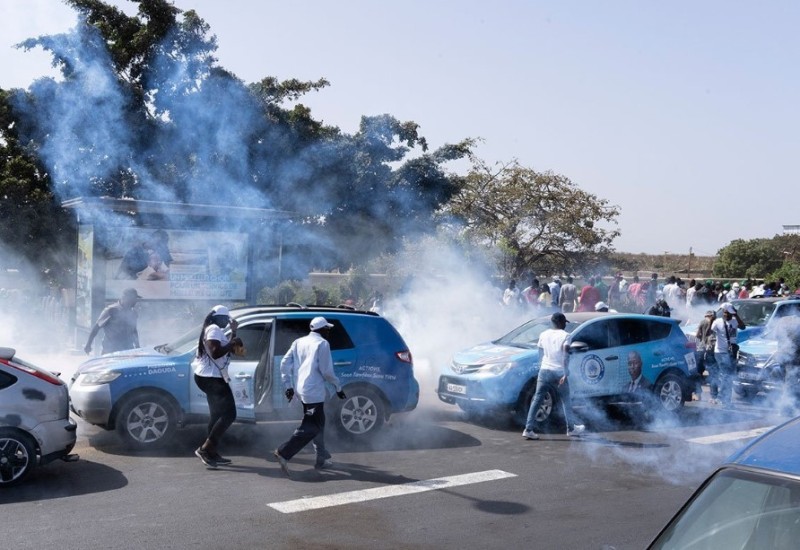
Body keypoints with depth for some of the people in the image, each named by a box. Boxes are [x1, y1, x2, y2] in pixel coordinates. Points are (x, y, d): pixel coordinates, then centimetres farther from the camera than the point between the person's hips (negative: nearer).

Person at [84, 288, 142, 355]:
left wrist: (137, 347, 18)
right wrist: (88, 345, -6)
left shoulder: (133, 313, 10)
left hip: (128, 352, 5)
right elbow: (96, 327, -5)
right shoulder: (111, 310, -8)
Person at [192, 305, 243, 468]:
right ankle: (205, 449, -13)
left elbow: (226, 350, 22)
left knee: (217, 415, 14)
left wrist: (233, 332, 17)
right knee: (229, 414, -11)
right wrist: (233, 342, -19)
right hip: (212, 378, -11)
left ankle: (212, 453, 14)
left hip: (209, 377, 11)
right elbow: (216, 352, -28)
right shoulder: (214, 330, -14)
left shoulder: (213, 330, 19)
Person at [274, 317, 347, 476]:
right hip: (314, 391, -8)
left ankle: (322, 459, 23)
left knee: (317, 423, 19)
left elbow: (285, 363, 9)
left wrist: (288, 385, 12)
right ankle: (284, 452, -16)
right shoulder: (322, 344, -6)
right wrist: (338, 387, 1)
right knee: (311, 427, -5)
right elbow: (326, 371, -11)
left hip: (301, 390, 8)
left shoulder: (299, 342, 14)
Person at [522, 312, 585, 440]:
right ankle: (571, 428, 24)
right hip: (559, 372, -3)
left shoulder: (543, 335, 9)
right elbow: (566, 356, -15)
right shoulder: (565, 335, -5)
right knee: (566, 401, 15)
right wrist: (565, 374, -17)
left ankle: (528, 429, -3)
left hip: (544, 371, 3)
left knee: (537, 400, 3)